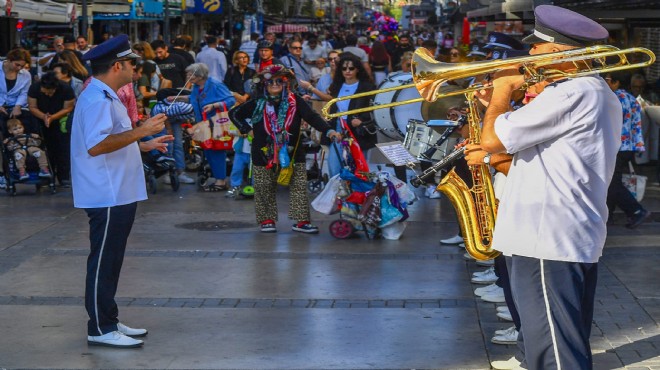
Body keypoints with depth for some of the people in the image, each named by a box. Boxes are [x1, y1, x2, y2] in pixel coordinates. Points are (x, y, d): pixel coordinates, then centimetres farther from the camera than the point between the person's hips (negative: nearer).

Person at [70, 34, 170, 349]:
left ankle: (109, 320, 24)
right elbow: (95, 146, -29)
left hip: (118, 194, 11)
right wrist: (141, 130, -26)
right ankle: (100, 329, 1)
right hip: (107, 196, -11)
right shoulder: (98, 99, -17)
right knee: (103, 261, -4)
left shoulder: (105, 97, 18)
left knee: (110, 262, 16)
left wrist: (144, 146, 23)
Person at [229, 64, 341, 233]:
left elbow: (312, 116, -14)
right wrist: (247, 130, 0)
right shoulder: (258, 103, 0)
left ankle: (301, 220, 2)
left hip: (292, 153, 0)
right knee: (264, 189, 4)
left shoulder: (295, 101, -3)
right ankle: (266, 220, 16)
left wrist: (328, 130, -29)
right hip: (264, 154, 0)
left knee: (299, 186, -3)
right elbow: (234, 114, 11)